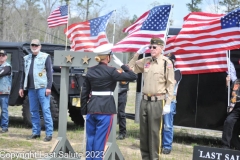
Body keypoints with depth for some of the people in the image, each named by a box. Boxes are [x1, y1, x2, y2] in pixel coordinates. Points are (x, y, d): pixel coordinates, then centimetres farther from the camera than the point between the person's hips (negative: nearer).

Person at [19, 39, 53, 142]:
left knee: (45, 110, -6)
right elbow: (24, 73, 22)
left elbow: (49, 72, -5)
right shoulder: (27, 58, 16)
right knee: (33, 111, 8)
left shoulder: (45, 57, 0)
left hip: (42, 87, -6)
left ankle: (49, 134, -5)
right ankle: (36, 132, 15)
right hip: (31, 88, 6)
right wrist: (21, 87, 17)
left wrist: (49, 87, -13)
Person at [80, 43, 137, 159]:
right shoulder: (111, 71, -9)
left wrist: (84, 110, 18)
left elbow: (84, 92, 11)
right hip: (105, 109, -6)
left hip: (92, 107, 6)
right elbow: (133, 76, -10)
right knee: (100, 140, -1)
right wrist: (121, 65, 2)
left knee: (90, 138, 13)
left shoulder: (90, 71, 8)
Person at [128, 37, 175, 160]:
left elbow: (170, 84, -9)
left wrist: (168, 104, -13)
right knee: (143, 131, 11)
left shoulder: (166, 63, -7)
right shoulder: (145, 61, 10)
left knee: (154, 132, -1)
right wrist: (137, 53, 6)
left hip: (157, 102, -6)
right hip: (144, 101, 6)